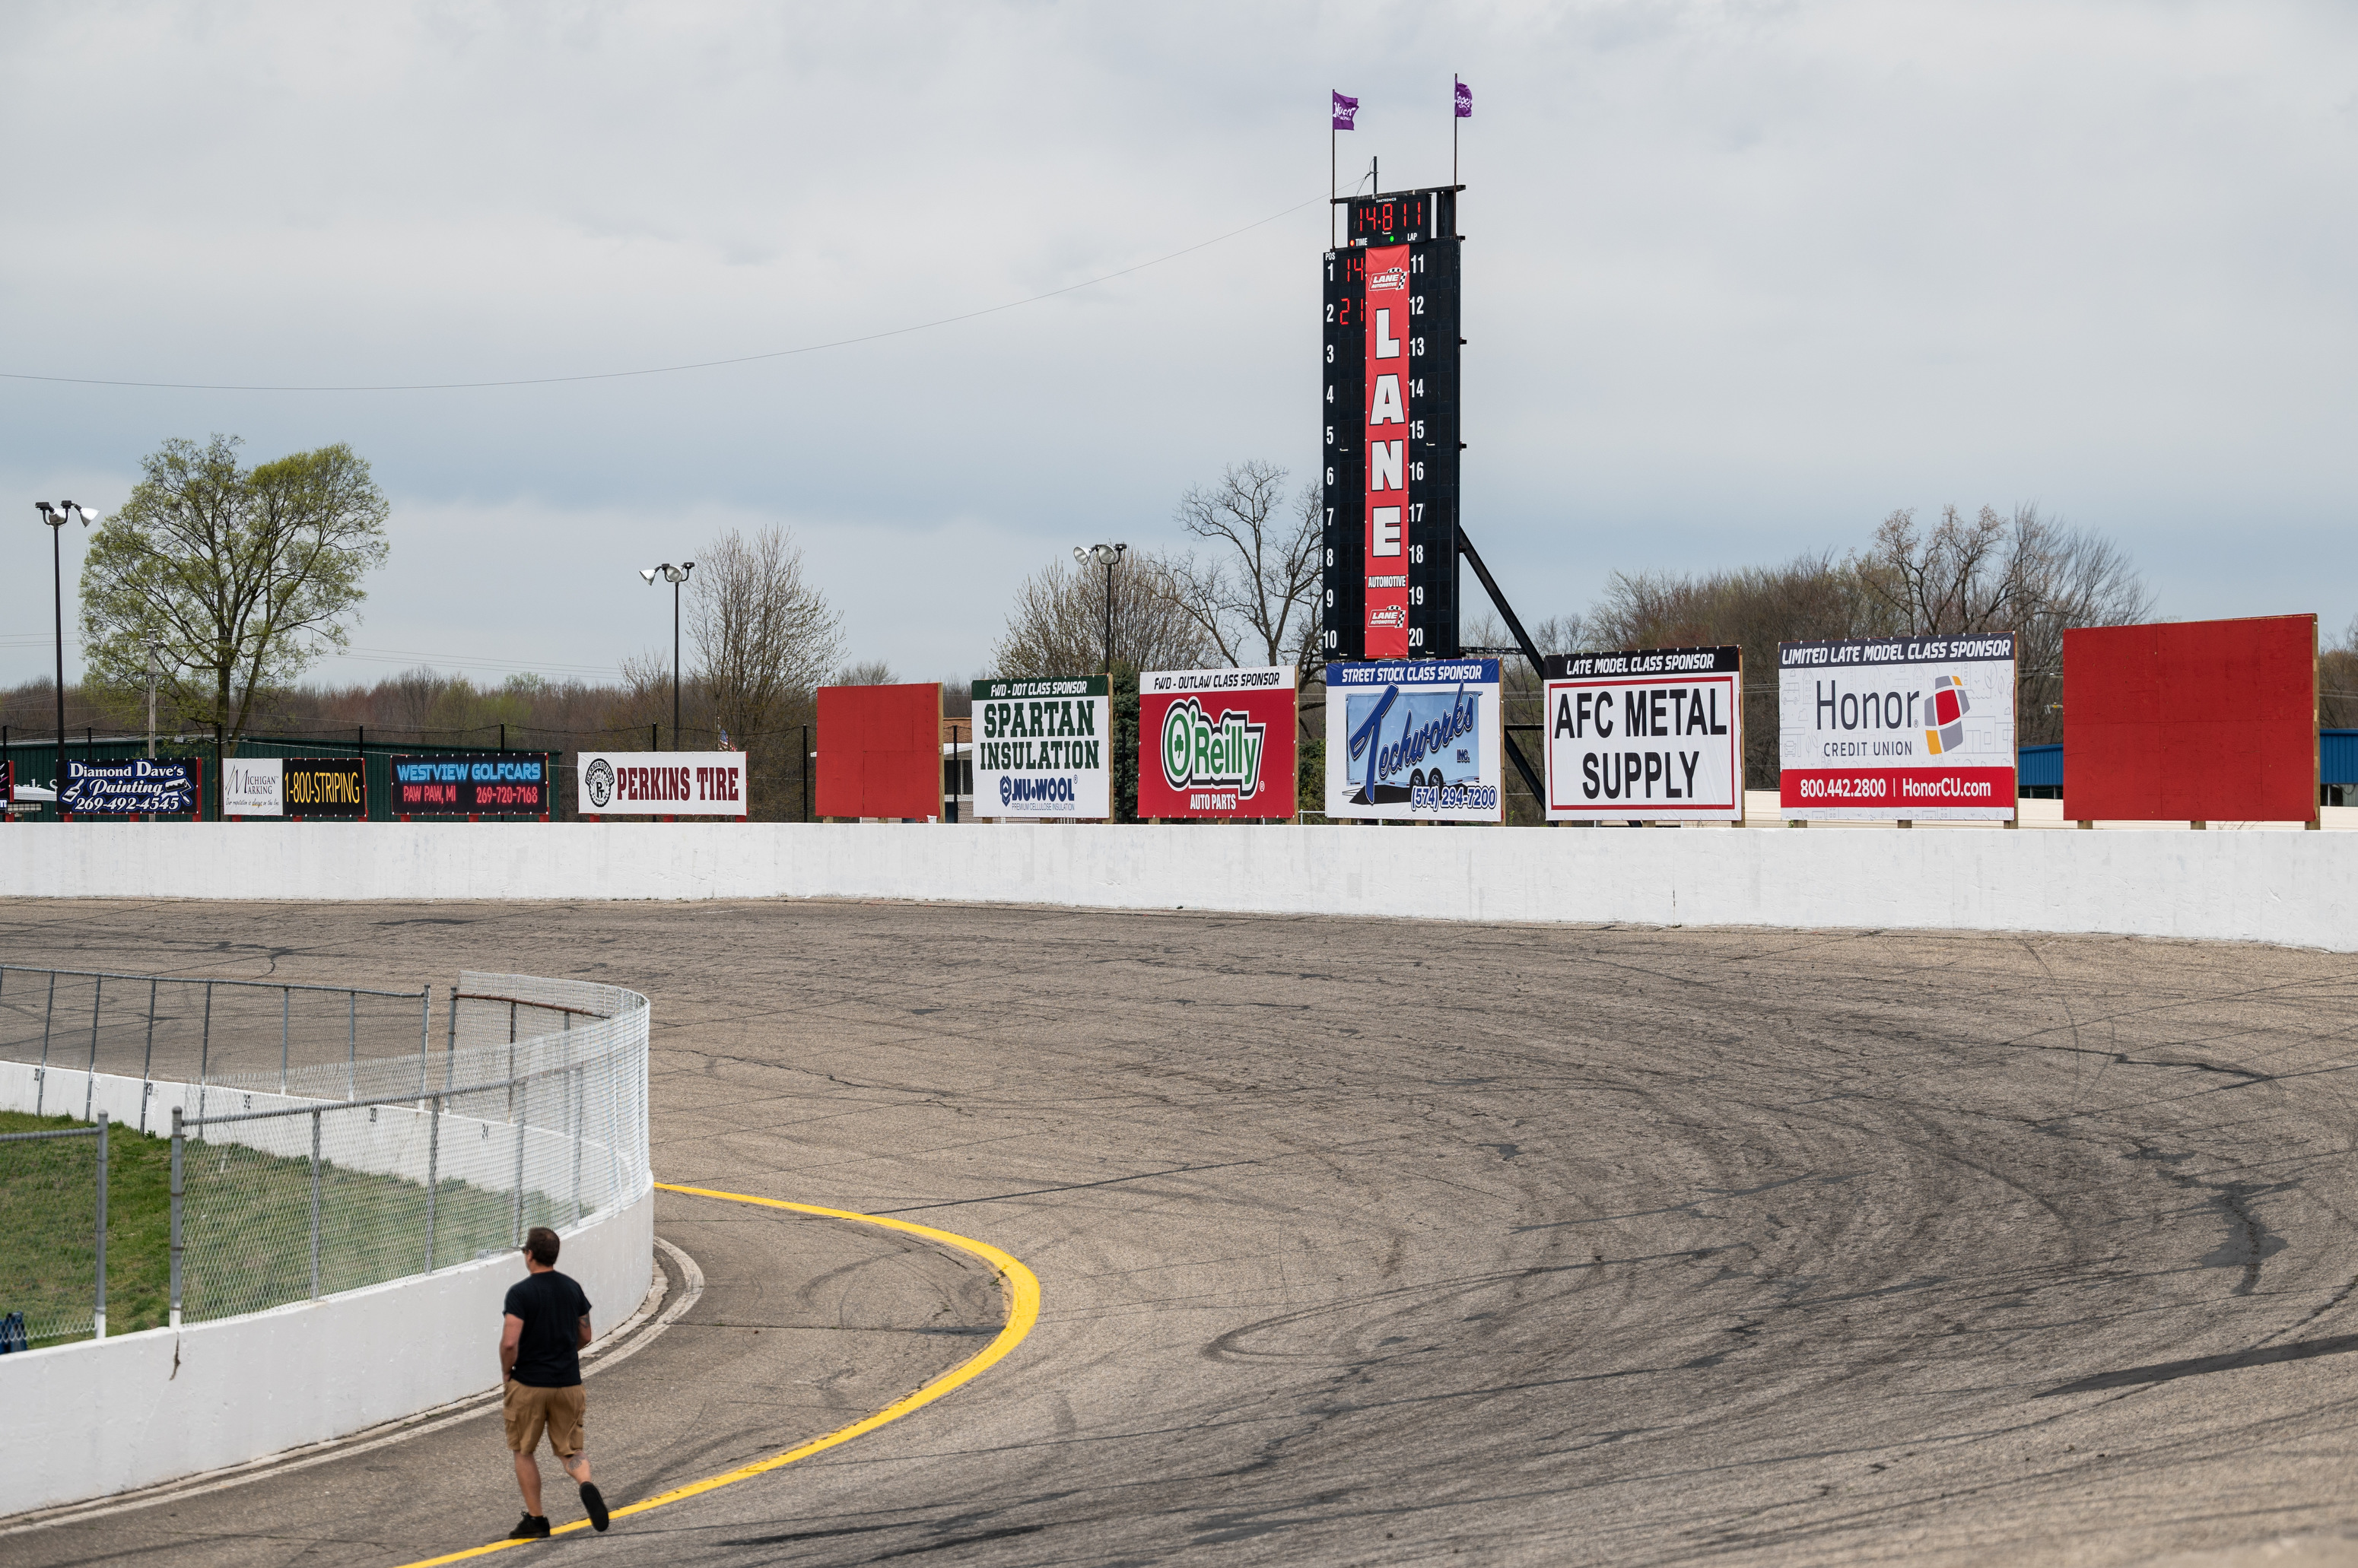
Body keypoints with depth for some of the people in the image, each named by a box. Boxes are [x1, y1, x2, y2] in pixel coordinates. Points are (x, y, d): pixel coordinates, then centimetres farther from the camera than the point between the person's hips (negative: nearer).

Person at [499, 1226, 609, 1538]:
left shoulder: (520, 1293, -14)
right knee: (570, 1448, 11)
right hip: (568, 1382, 4)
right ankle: (586, 1482, -21)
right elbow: (585, 1336, 12)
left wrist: (506, 1372, -3)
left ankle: (535, 1519, 13)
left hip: (529, 1384, -4)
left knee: (524, 1452, 13)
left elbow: (509, 1342, -21)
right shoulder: (572, 1288, 4)